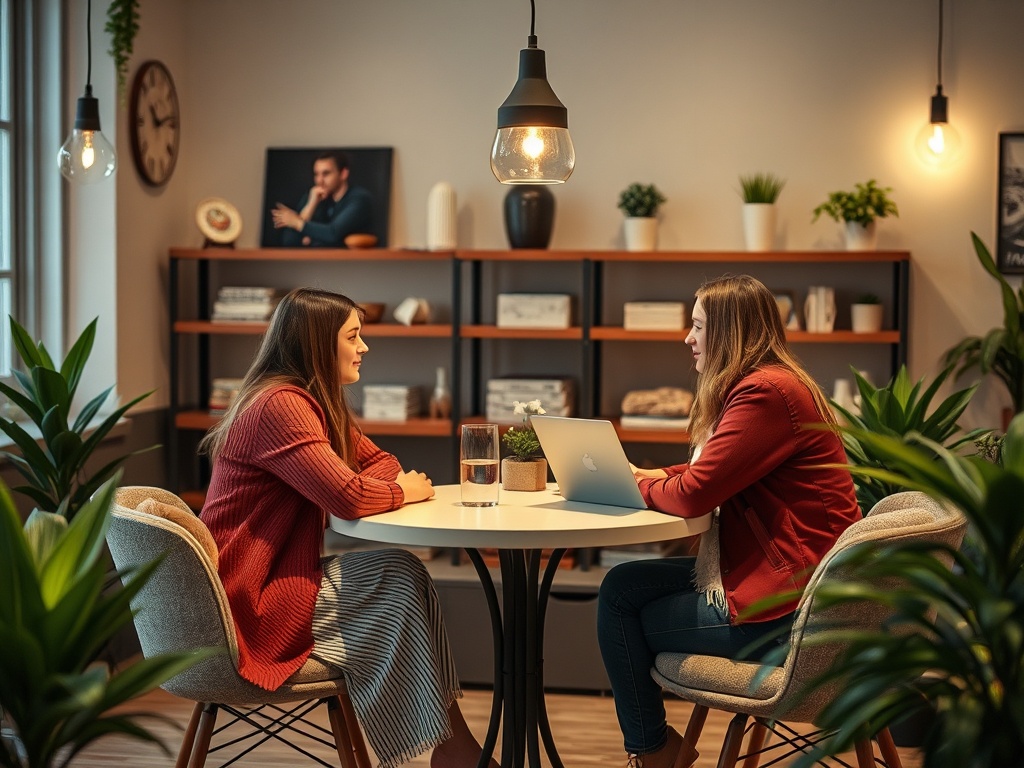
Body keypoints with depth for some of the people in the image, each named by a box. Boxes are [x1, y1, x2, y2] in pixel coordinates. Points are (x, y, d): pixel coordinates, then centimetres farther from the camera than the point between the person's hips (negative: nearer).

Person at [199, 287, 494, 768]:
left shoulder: (321, 405, 13)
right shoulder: (280, 405, -19)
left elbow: (379, 462, 17)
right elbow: (348, 497, -27)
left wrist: (391, 485, -7)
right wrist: (403, 492, -7)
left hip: (282, 576, 9)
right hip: (251, 603, -9)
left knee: (404, 575, -3)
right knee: (395, 575, -13)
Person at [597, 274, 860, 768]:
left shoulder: (767, 393, -19)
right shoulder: (761, 385, 15)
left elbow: (693, 496, -23)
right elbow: (710, 473, 20)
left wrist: (635, 483, -3)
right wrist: (649, 475, 4)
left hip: (785, 605, -10)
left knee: (621, 614, 3)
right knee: (621, 586, 9)